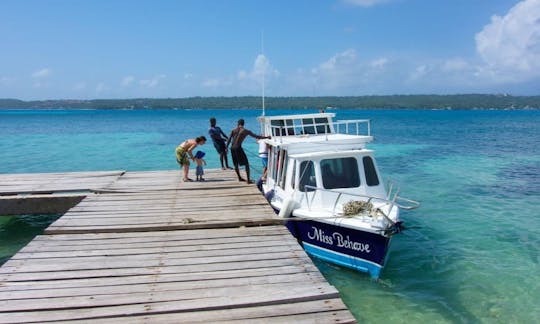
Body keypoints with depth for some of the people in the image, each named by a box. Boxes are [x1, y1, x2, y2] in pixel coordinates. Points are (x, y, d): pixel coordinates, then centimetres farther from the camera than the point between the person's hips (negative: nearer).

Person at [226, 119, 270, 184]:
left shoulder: (233, 130, 10)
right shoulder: (246, 131, 1)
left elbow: (229, 139, 1)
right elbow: (256, 137, 2)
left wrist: (226, 147, 5)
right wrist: (266, 137, 11)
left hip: (232, 148, 5)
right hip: (238, 148, -5)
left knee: (236, 164, 20)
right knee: (246, 164, 5)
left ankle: (239, 178, 34)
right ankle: (248, 180, 1)